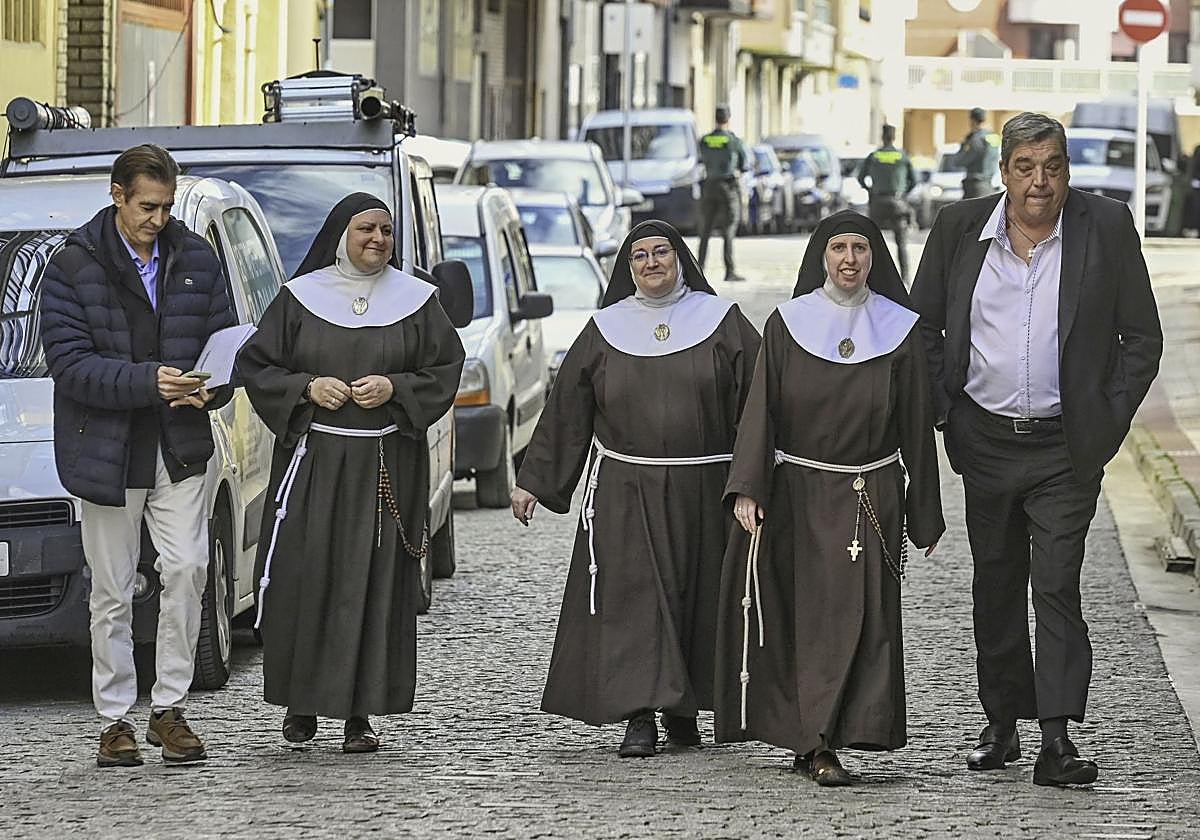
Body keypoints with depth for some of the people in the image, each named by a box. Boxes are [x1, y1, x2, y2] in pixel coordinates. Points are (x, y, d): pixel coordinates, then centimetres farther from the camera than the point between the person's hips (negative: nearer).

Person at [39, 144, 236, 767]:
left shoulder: (196, 259, 7)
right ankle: (115, 720, 12)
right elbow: (69, 361, -12)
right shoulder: (73, 266, -5)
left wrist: (211, 389, -10)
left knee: (186, 568, -9)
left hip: (180, 450, 3)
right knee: (112, 591, 3)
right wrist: (147, 383, -23)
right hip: (107, 451, -2)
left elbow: (224, 338, 12)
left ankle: (169, 708, 2)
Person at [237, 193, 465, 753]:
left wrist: (395, 388, -9)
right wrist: (307, 388, -10)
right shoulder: (300, 298, 5)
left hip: (387, 466, 0)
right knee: (305, 579, -4)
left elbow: (446, 370, 7)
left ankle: (359, 713, 1)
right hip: (312, 460, 0)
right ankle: (301, 700, 11)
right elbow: (255, 366, 6)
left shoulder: (415, 301, 7)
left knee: (374, 584, -3)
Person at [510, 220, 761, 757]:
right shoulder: (605, 330, 7)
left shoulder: (722, 322, 2)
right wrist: (532, 482, 8)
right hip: (624, 491, 0)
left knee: (693, 594, 5)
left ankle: (682, 708, 20)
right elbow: (564, 410, 10)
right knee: (633, 596, -8)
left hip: (701, 490, 0)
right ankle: (639, 716, -9)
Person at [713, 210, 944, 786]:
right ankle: (817, 743, 9)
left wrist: (924, 516, 6)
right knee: (804, 618, 1)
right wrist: (748, 489, -15)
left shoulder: (899, 331, 2)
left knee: (855, 616, -8)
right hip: (797, 494, 0)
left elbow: (917, 427, 5)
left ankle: (818, 742, -9)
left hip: (871, 496, 0)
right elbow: (761, 410, -3)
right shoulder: (786, 325, 1)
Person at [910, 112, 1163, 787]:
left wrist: (1109, 421, -6)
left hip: (1065, 446, -3)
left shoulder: (1107, 228, -5)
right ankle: (1002, 724, 23)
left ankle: (1057, 739, -12)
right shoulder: (960, 229, 0)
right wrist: (943, 412, 4)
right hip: (986, 442, 3)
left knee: (1057, 587, -9)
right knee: (995, 586, 12)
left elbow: (1142, 337, 1)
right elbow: (923, 325, 11)